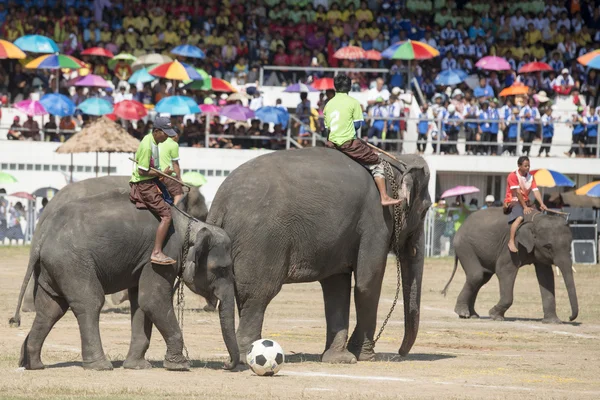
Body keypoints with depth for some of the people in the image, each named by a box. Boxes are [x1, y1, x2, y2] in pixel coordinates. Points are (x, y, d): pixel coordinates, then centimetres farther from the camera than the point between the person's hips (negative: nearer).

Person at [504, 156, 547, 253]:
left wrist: (542, 204, -17)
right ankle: (511, 242, -37)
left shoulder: (530, 177, 9)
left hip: (525, 202, 7)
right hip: (513, 201, -7)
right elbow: (517, 193, -17)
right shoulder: (513, 176, -11)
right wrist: (524, 207, -22)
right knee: (519, 217, -34)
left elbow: (536, 191, -2)